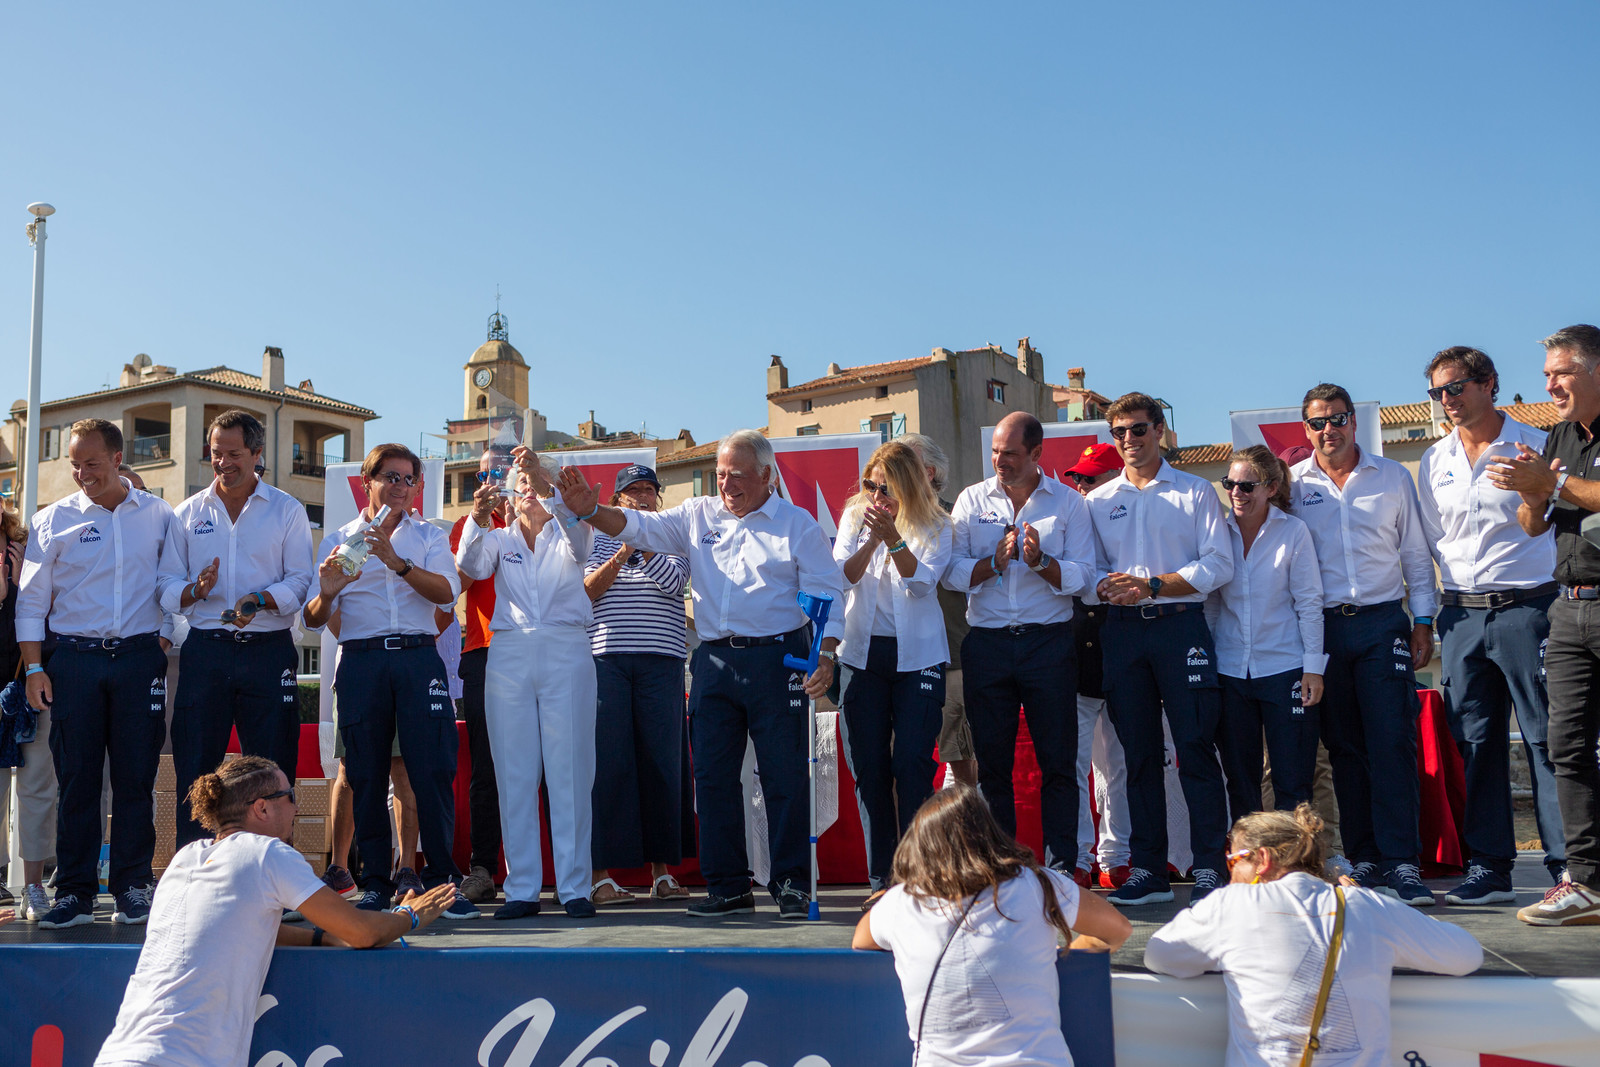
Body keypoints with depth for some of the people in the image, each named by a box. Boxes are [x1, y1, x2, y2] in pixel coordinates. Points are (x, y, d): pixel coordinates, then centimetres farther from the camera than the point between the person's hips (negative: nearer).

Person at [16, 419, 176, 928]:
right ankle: (74, 893, 10)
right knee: (76, 776, 2)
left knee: (135, 776, 1)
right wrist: (33, 667, 1)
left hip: (140, 657, 0)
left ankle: (133, 887, 10)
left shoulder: (158, 514, 7)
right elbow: (31, 598, 7)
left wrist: (168, 643, 4)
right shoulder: (53, 520, 6)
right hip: (75, 659, 0)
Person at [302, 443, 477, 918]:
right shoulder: (338, 541, 16)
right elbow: (312, 619, 10)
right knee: (366, 773, 1)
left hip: (418, 657, -1)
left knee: (434, 769, -7)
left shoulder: (429, 536, 15)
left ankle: (441, 879, 0)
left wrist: (400, 563, -19)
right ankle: (375, 884, 10)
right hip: (361, 660, 1)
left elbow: (447, 591, -4)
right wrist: (326, 594, -12)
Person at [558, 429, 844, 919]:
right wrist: (592, 511, -13)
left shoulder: (798, 524, 3)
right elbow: (641, 527, 6)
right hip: (714, 659, 4)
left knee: (784, 775, -1)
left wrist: (826, 655, -13)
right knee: (713, 774, 5)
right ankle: (727, 887, 16)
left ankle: (792, 884, 11)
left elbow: (826, 594, 0)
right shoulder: (698, 516, 13)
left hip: (776, 659, -4)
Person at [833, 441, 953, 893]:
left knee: (912, 763, -9)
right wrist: (872, 538, -18)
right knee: (869, 766, 3)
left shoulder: (935, 525, 0)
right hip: (862, 652, 2)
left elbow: (922, 581, -14)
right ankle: (881, 875, 12)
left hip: (917, 654, -2)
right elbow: (841, 576, -4)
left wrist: (893, 537, -26)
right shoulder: (854, 517, 7)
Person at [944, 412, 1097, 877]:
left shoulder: (1067, 502, 5)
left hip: (1049, 642, -1)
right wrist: (994, 562, -15)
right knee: (992, 761, 6)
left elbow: (1081, 575, -4)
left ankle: (1061, 867, 8)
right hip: (987, 643, 1)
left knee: (1058, 760, 0)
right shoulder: (971, 500, 9)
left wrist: (1041, 561, -20)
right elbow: (952, 572, 1)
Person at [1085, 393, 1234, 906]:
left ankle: (1209, 868, 2)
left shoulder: (1196, 492, 7)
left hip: (1181, 626, -3)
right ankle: (1147, 870, 12)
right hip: (1123, 630, 3)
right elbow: (1091, 569, 13)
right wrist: (1108, 590, -10)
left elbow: (1218, 565, -2)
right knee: (1139, 752, 5)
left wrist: (1153, 585, -13)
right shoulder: (1099, 501, 16)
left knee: (1195, 747, -5)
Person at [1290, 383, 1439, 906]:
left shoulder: (1392, 476, 8)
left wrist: (1423, 619, 4)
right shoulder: (1293, 484, 6)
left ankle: (1401, 861, -5)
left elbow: (1416, 553, 11)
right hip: (1323, 626, 1)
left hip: (1383, 623, -1)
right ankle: (1365, 859, 12)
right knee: (1344, 749, 4)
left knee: (1391, 744, -8)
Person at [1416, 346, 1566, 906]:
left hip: (1526, 607, -4)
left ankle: (1568, 865, 3)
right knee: (1476, 743, 5)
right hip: (1461, 613, 4)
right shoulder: (1434, 462, 13)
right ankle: (1489, 868, 12)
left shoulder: (1534, 445, 0)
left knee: (1546, 738, -5)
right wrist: (1428, 618, 13)